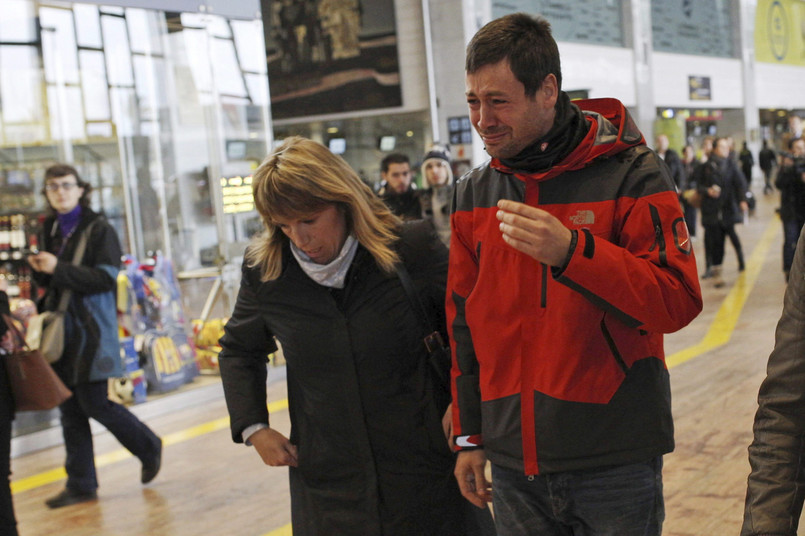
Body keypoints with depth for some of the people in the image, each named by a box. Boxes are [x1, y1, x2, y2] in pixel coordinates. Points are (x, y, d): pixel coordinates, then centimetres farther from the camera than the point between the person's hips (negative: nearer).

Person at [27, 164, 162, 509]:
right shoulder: (50, 231, 14)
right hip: (60, 330, 7)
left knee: (94, 403, -6)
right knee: (70, 410, 6)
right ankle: (80, 484, 13)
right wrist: (40, 271, -1)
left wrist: (58, 268, -20)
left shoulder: (99, 230, -7)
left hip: (91, 328, -7)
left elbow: (106, 278, -17)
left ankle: (149, 448, 18)